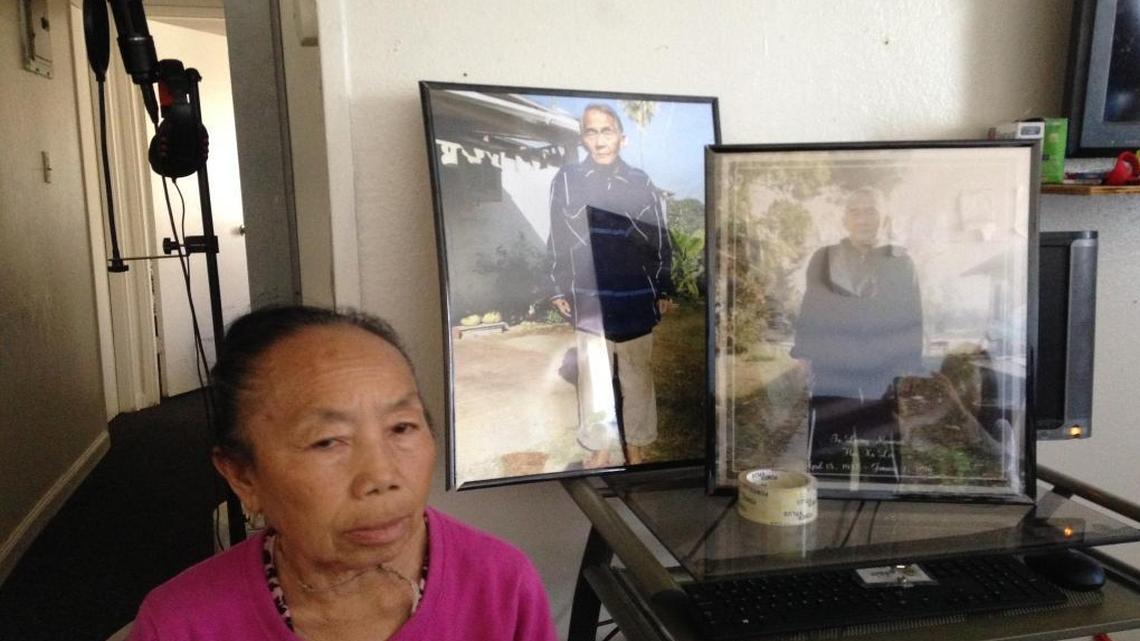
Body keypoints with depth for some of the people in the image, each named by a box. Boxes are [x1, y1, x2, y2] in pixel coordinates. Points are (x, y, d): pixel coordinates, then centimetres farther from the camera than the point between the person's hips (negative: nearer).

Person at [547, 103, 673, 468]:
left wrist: (664, 290, 5)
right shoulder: (566, 180, 0)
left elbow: (660, 240, 7)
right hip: (589, 298, 0)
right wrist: (558, 290, 4)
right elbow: (557, 240, 5)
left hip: (636, 298, 0)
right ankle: (599, 447, 20)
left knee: (637, 376, 8)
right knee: (594, 376, 7)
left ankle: (636, 446, 20)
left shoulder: (641, 183, 2)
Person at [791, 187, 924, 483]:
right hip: (831, 383, 0)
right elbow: (808, 319, 8)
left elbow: (912, 323, 5)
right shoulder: (823, 259, 6)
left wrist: (909, 381, 0)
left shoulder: (900, 261, 5)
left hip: (883, 385, 0)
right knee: (827, 466, 3)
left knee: (882, 470, 3)